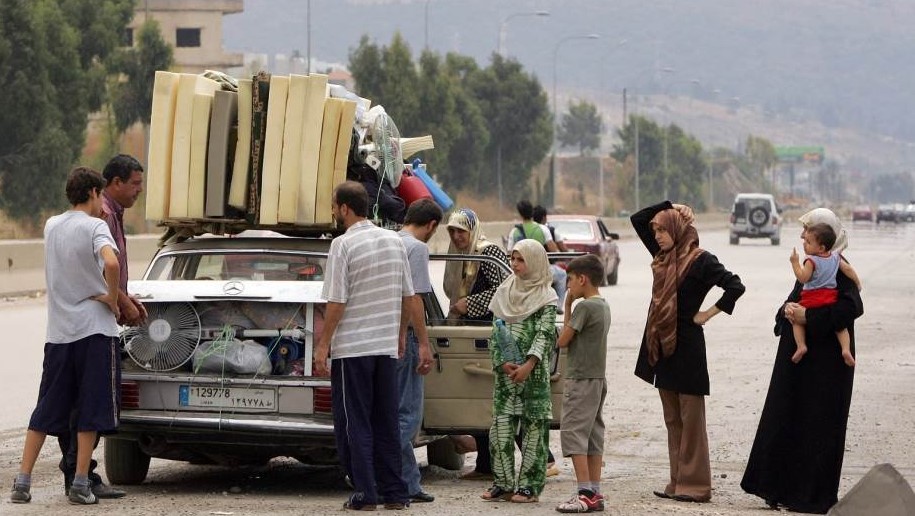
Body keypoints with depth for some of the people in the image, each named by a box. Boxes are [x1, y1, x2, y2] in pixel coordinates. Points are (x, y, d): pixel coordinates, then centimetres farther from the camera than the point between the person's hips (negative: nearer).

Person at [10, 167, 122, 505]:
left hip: (58, 333, 5)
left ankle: (22, 481, 5)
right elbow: (111, 263, -27)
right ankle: (80, 484, 0)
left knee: (46, 411, 10)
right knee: (91, 410, 1)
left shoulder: (51, 226, 10)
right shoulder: (95, 227, -9)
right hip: (94, 329, -5)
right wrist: (112, 299, -13)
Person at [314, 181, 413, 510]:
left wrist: (323, 345, -8)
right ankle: (395, 493, 12)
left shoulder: (343, 245, -12)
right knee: (387, 422, 11)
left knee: (354, 422, 1)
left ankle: (365, 493, -2)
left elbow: (337, 301, -14)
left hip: (352, 347, -6)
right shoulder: (395, 241, 7)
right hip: (387, 346, 6)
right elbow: (407, 295, 13)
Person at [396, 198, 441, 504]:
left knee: (401, 412, 13)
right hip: (404, 337, -9)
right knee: (407, 415, -5)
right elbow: (414, 299, -16)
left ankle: (409, 485, 15)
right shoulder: (417, 248, -9)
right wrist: (424, 344, -14)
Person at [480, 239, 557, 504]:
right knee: (501, 425, 2)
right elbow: (495, 332, 10)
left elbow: (544, 334, -10)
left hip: (534, 372, -4)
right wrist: (502, 362, -5)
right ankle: (502, 483, 7)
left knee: (533, 427, -2)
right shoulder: (504, 293, 12)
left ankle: (529, 485, 1)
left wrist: (528, 365, -21)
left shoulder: (546, 298, -2)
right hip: (505, 372, 4)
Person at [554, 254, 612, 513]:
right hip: (598, 378, 10)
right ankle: (595, 493, 10)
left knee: (573, 433, -9)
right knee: (593, 436, 10)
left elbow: (562, 340, -12)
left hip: (581, 379, -10)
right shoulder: (603, 306, 13)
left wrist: (567, 308, 1)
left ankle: (585, 493, -14)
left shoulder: (584, 307, -15)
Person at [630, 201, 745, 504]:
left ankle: (695, 485, -1)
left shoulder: (700, 260, -11)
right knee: (672, 419, 10)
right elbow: (637, 219, 17)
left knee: (690, 419, -3)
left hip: (686, 346, -8)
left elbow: (735, 286, -19)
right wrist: (668, 206, 6)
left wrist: (708, 313, -12)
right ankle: (678, 482, 14)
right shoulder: (664, 256, 11)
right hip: (661, 346, 8)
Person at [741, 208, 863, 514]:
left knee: (817, 427, -3)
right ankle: (785, 489, 17)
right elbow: (796, 299, 15)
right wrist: (789, 309, -9)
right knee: (786, 420, 10)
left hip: (824, 360, -9)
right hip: (802, 355, 9)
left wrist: (808, 317, -26)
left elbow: (852, 307, -26)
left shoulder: (837, 269, -14)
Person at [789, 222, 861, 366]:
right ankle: (846, 349, -5)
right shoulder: (835, 258, 5)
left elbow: (803, 278, -19)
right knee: (839, 323, 14)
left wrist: (795, 262, -13)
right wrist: (857, 283, 23)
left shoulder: (811, 261, -14)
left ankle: (801, 346, -5)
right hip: (831, 298, 5)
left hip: (812, 298, -5)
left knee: (797, 319, 11)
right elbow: (848, 269, 10)